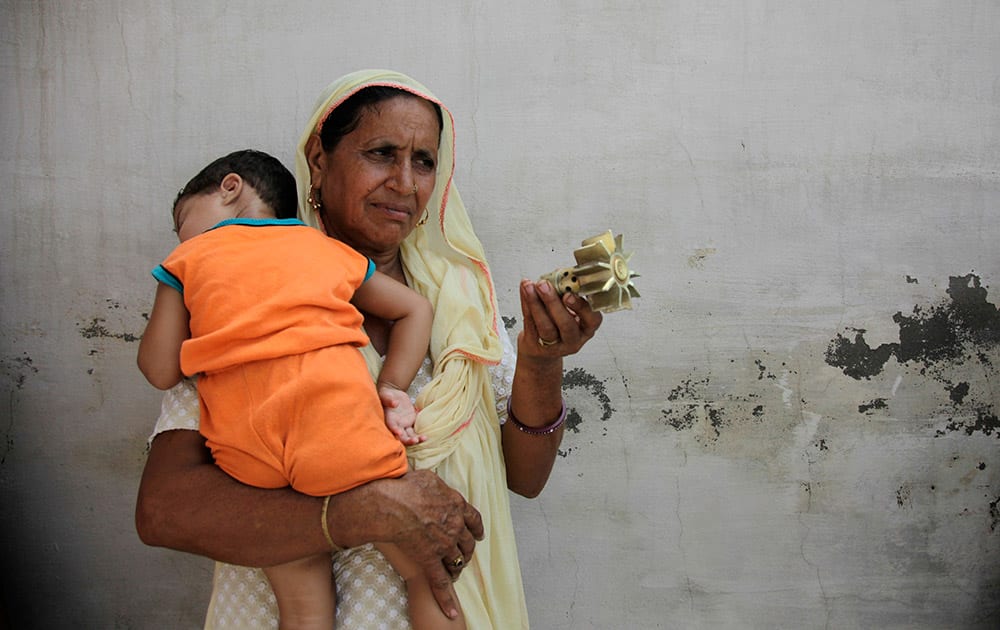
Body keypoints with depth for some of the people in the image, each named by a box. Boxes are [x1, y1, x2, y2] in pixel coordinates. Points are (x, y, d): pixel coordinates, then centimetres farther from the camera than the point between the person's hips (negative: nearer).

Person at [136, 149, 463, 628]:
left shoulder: (189, 260, 20)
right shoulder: (331, 249, 26)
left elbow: (160, 370, 16)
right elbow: (414, 309, 23)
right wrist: (391, 388, 14)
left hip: (243, 436, 1)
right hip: (335, 415, 0)